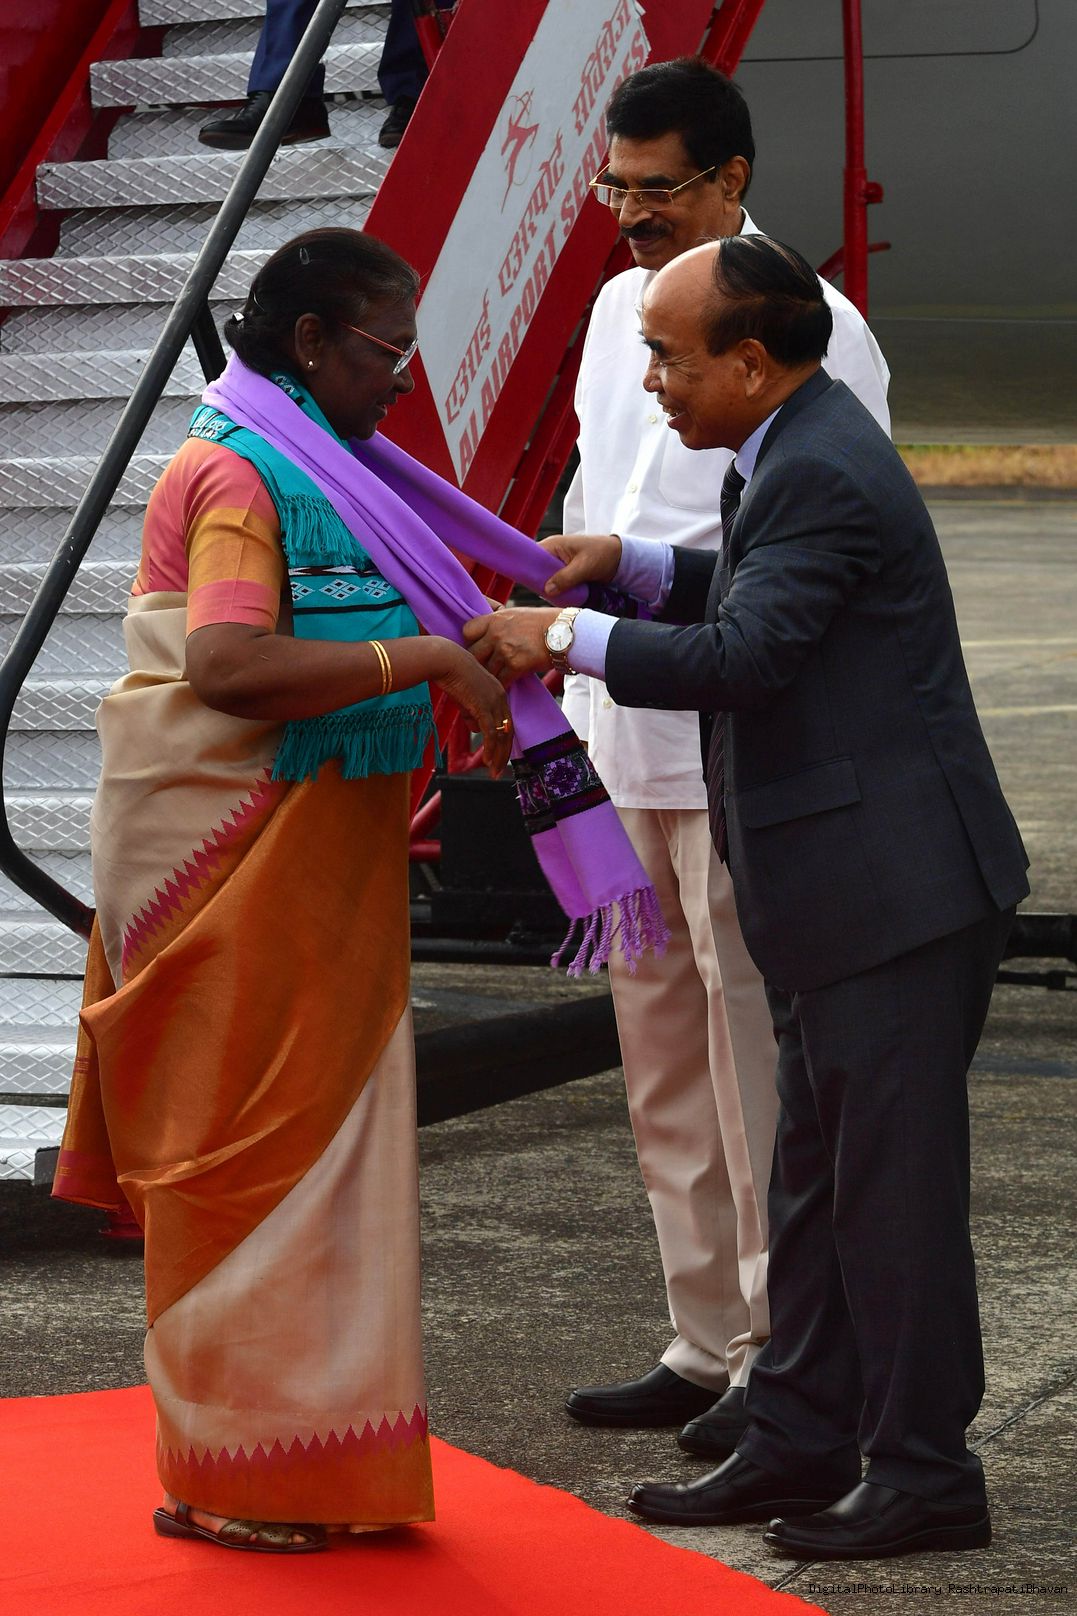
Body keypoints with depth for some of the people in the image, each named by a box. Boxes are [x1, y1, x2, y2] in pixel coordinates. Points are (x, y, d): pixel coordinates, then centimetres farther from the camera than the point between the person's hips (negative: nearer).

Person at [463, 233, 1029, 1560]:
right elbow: (756, 593, 26)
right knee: (818, 1181, 15)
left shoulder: (824, 476, -19)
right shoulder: (798, 450, 13)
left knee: (891, 1182, -3)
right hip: (844, 897, 11)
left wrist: (568, 640, -20)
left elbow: (747, 653, -26)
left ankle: (926, 1474, 6)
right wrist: (630, 562, 13)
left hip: (896, 890, -11)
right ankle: (800, 1443, 24)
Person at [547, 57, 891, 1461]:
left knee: (752, 1030, -5)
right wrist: (577, 686, 18)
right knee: (660, 1037, 12)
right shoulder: (620, 306, 14)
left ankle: (785, 1357, 4)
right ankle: (707, 1343, 22)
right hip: (624, 732, 8)